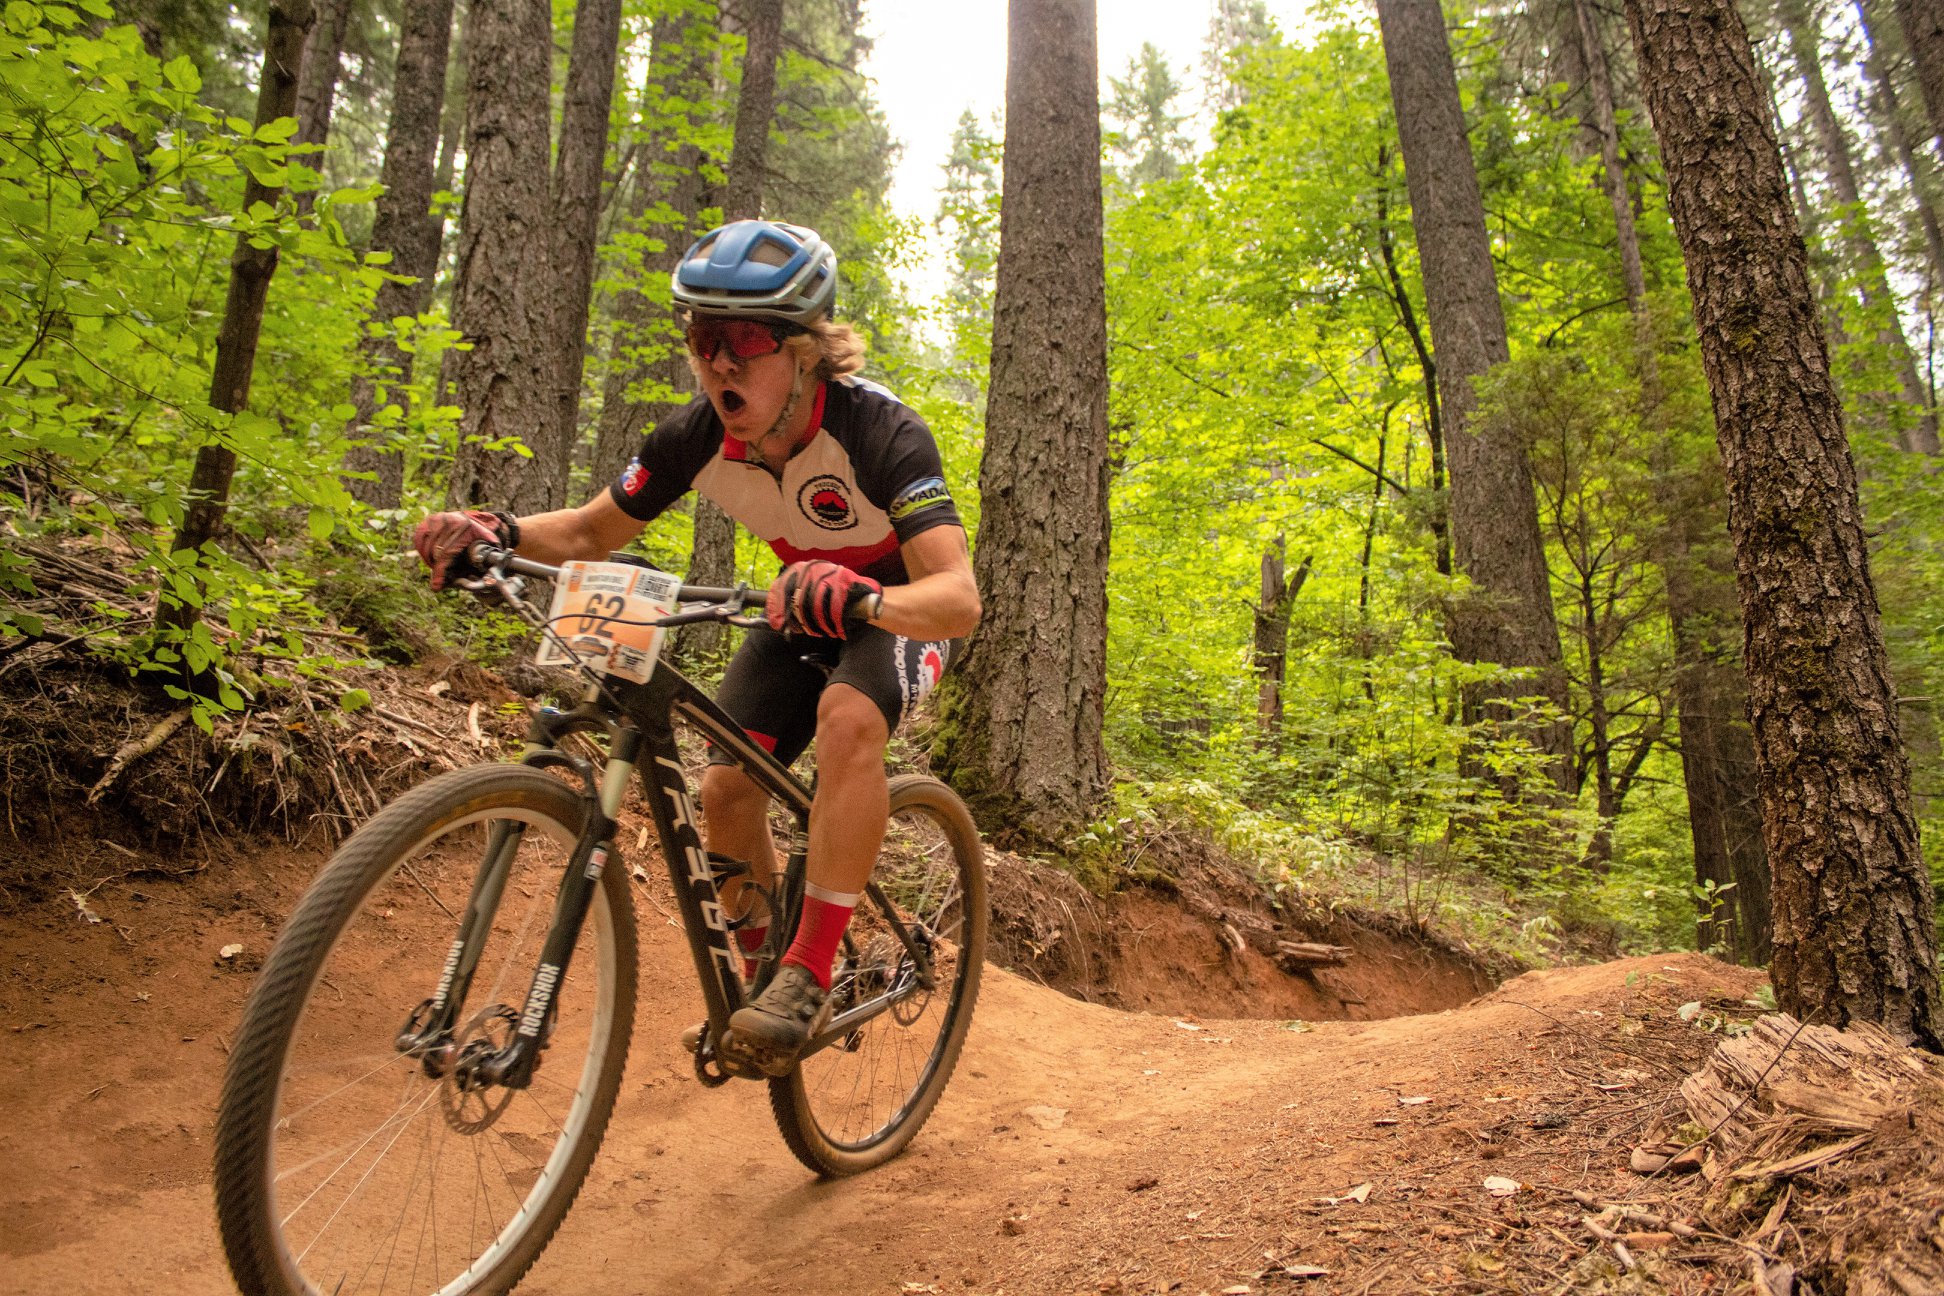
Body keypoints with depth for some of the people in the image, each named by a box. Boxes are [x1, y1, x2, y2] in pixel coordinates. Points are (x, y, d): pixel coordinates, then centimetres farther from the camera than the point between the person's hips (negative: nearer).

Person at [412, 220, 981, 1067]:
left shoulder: (877, 431, -33)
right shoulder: (697, 436, -18)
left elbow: (959, 598, -43)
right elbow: (590, 533, -6)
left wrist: (865, 599, -63)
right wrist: (497, 533, -25)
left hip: (903, 609, -5)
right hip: (805, 608, 5)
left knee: (848, 717, -36)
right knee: (725, 788, -9)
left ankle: (811, 972, -24)